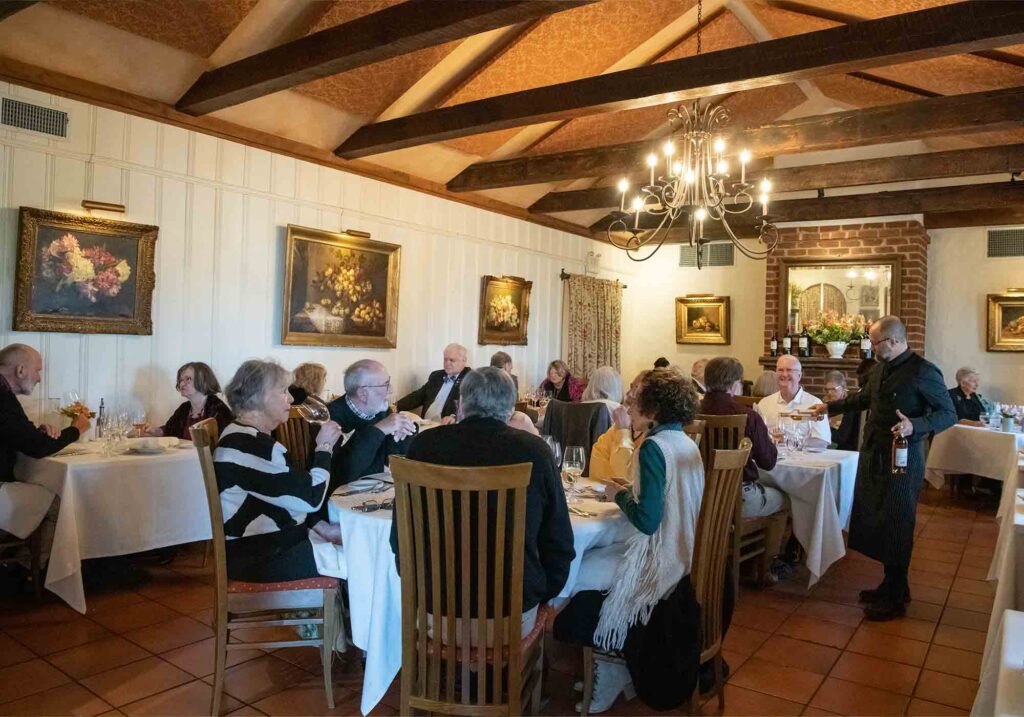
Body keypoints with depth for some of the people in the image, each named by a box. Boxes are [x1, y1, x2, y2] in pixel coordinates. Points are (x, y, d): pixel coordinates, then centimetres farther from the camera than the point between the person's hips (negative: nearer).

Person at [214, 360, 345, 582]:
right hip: (258, 556, -10)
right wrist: (324, 447, -9)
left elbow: (288, 498, 14)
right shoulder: (249, 445, -23)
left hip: (269, 543, 10)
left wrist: (321, 527, 2)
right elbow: (310, 497, -21)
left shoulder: (252, 438, 10)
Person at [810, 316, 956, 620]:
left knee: (896, 527, 3)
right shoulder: (880, 369, 8)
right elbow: (863, 398, 26)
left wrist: (915, 426, -28)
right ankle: (892, 584, 31)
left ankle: (895, 598, 18)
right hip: (873, 455, 8)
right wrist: (830, 407, 28)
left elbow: (948, 414, -13)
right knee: (873, 522, 14)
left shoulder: (923, 371, -15)